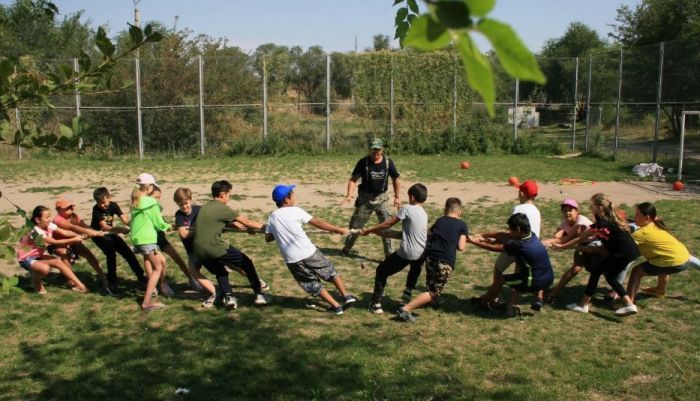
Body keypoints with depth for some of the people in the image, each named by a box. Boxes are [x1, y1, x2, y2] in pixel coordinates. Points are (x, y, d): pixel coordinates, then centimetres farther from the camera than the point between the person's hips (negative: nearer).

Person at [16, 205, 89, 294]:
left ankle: (78, 284, -4)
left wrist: (78, 236, -35)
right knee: (45, 268, -33)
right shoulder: (37, 232, -32)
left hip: (38, 255, 8)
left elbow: (64, 232, -19)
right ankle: (35, 281, 2)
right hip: (26, 258, -8)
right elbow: (55, 242, -34)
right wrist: (73, 240, -36)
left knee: (58, 262, -8)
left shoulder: (49, 225, -11)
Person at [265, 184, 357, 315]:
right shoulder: (295, 211, -5)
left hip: (292, 260, 3)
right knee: (330, 272, 19)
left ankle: (336, 306, 14)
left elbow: (268, 238, 12)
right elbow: (318, 223, -7)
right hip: (309, 253, -3)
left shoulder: (272, 217, 6)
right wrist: (339, 230, -2)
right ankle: (346, 296, 20)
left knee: (312, 284, 15)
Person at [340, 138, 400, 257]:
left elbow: (395, 179, 6)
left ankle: (389, 255, 9)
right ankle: (346, 249, 29)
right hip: (365, 198, -1)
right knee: (355, 225, 9)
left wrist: (397, 197, 6)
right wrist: (349, 196, -27)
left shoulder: (388, 162, -7)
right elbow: (354, 179, -13)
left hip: (382, 198, 1)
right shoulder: (363, 162, -12)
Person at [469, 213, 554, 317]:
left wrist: (474, 241, 4)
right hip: (549, 280, 7)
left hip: (535, 283, -6)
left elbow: (493, 248, -8)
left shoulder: (518, 245, -18)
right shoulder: (531, 235, 2)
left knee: (500, 278, 12)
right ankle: (538, 298, 23)